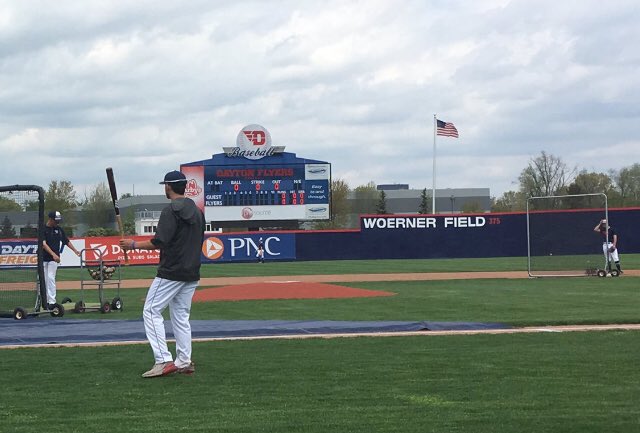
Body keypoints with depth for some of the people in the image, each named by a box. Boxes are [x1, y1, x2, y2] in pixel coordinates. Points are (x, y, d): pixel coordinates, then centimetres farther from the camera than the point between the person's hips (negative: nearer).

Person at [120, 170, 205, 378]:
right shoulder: (197, 211, 13)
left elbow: (160, 242, -20)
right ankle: (184, 362, 13)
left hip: (171, 273, -8)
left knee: (151, 311, -3)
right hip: (192, 273, 8)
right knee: (181, 315, 14)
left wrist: (134, 244, -9)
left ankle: (163, 361, -12)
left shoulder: (171, 210, -13)